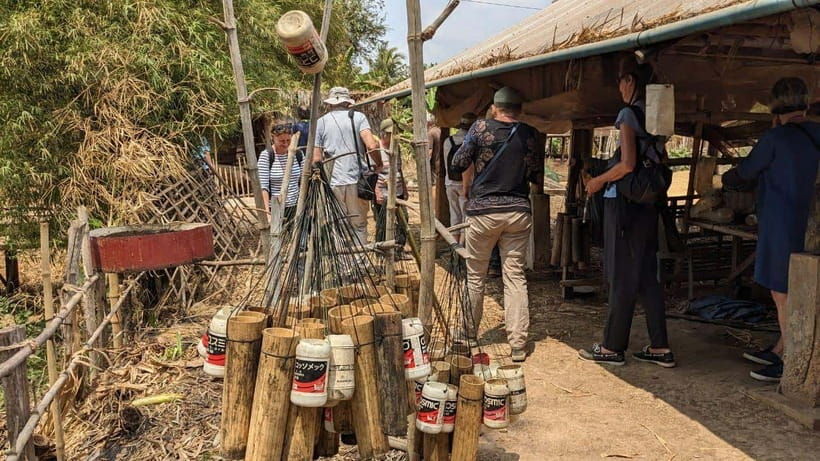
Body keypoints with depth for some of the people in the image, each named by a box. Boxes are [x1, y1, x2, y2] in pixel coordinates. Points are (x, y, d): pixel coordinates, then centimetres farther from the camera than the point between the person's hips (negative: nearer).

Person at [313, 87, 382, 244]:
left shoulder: (321, 122, 6)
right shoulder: (358, 116, 2)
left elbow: (316, 158, 2)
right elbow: (372, 145, -11)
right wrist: (378, 165, 5)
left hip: (333, 182, 1)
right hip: (356, 181, -1)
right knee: (359, 225, 8)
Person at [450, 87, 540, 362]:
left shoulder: (481, 128, -4)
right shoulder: (529, 134, 3)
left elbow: (457, 165, 0)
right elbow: (536, 176, 8)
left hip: (483, 210, -2)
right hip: (519, 211, 2)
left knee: (474, 276, 11)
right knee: (515, 277, 6)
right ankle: (518, 344, 7)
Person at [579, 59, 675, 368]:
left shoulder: (628, 114, -11)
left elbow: (627, 164, -19)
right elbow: (661, 161, 17)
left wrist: (598, 181, -6)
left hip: (624, 203, -8)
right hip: (648, 204, 8)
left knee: (621, 277, -1)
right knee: (647, 276, 11)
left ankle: (613, 348, 9)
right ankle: (660, 348, 15)